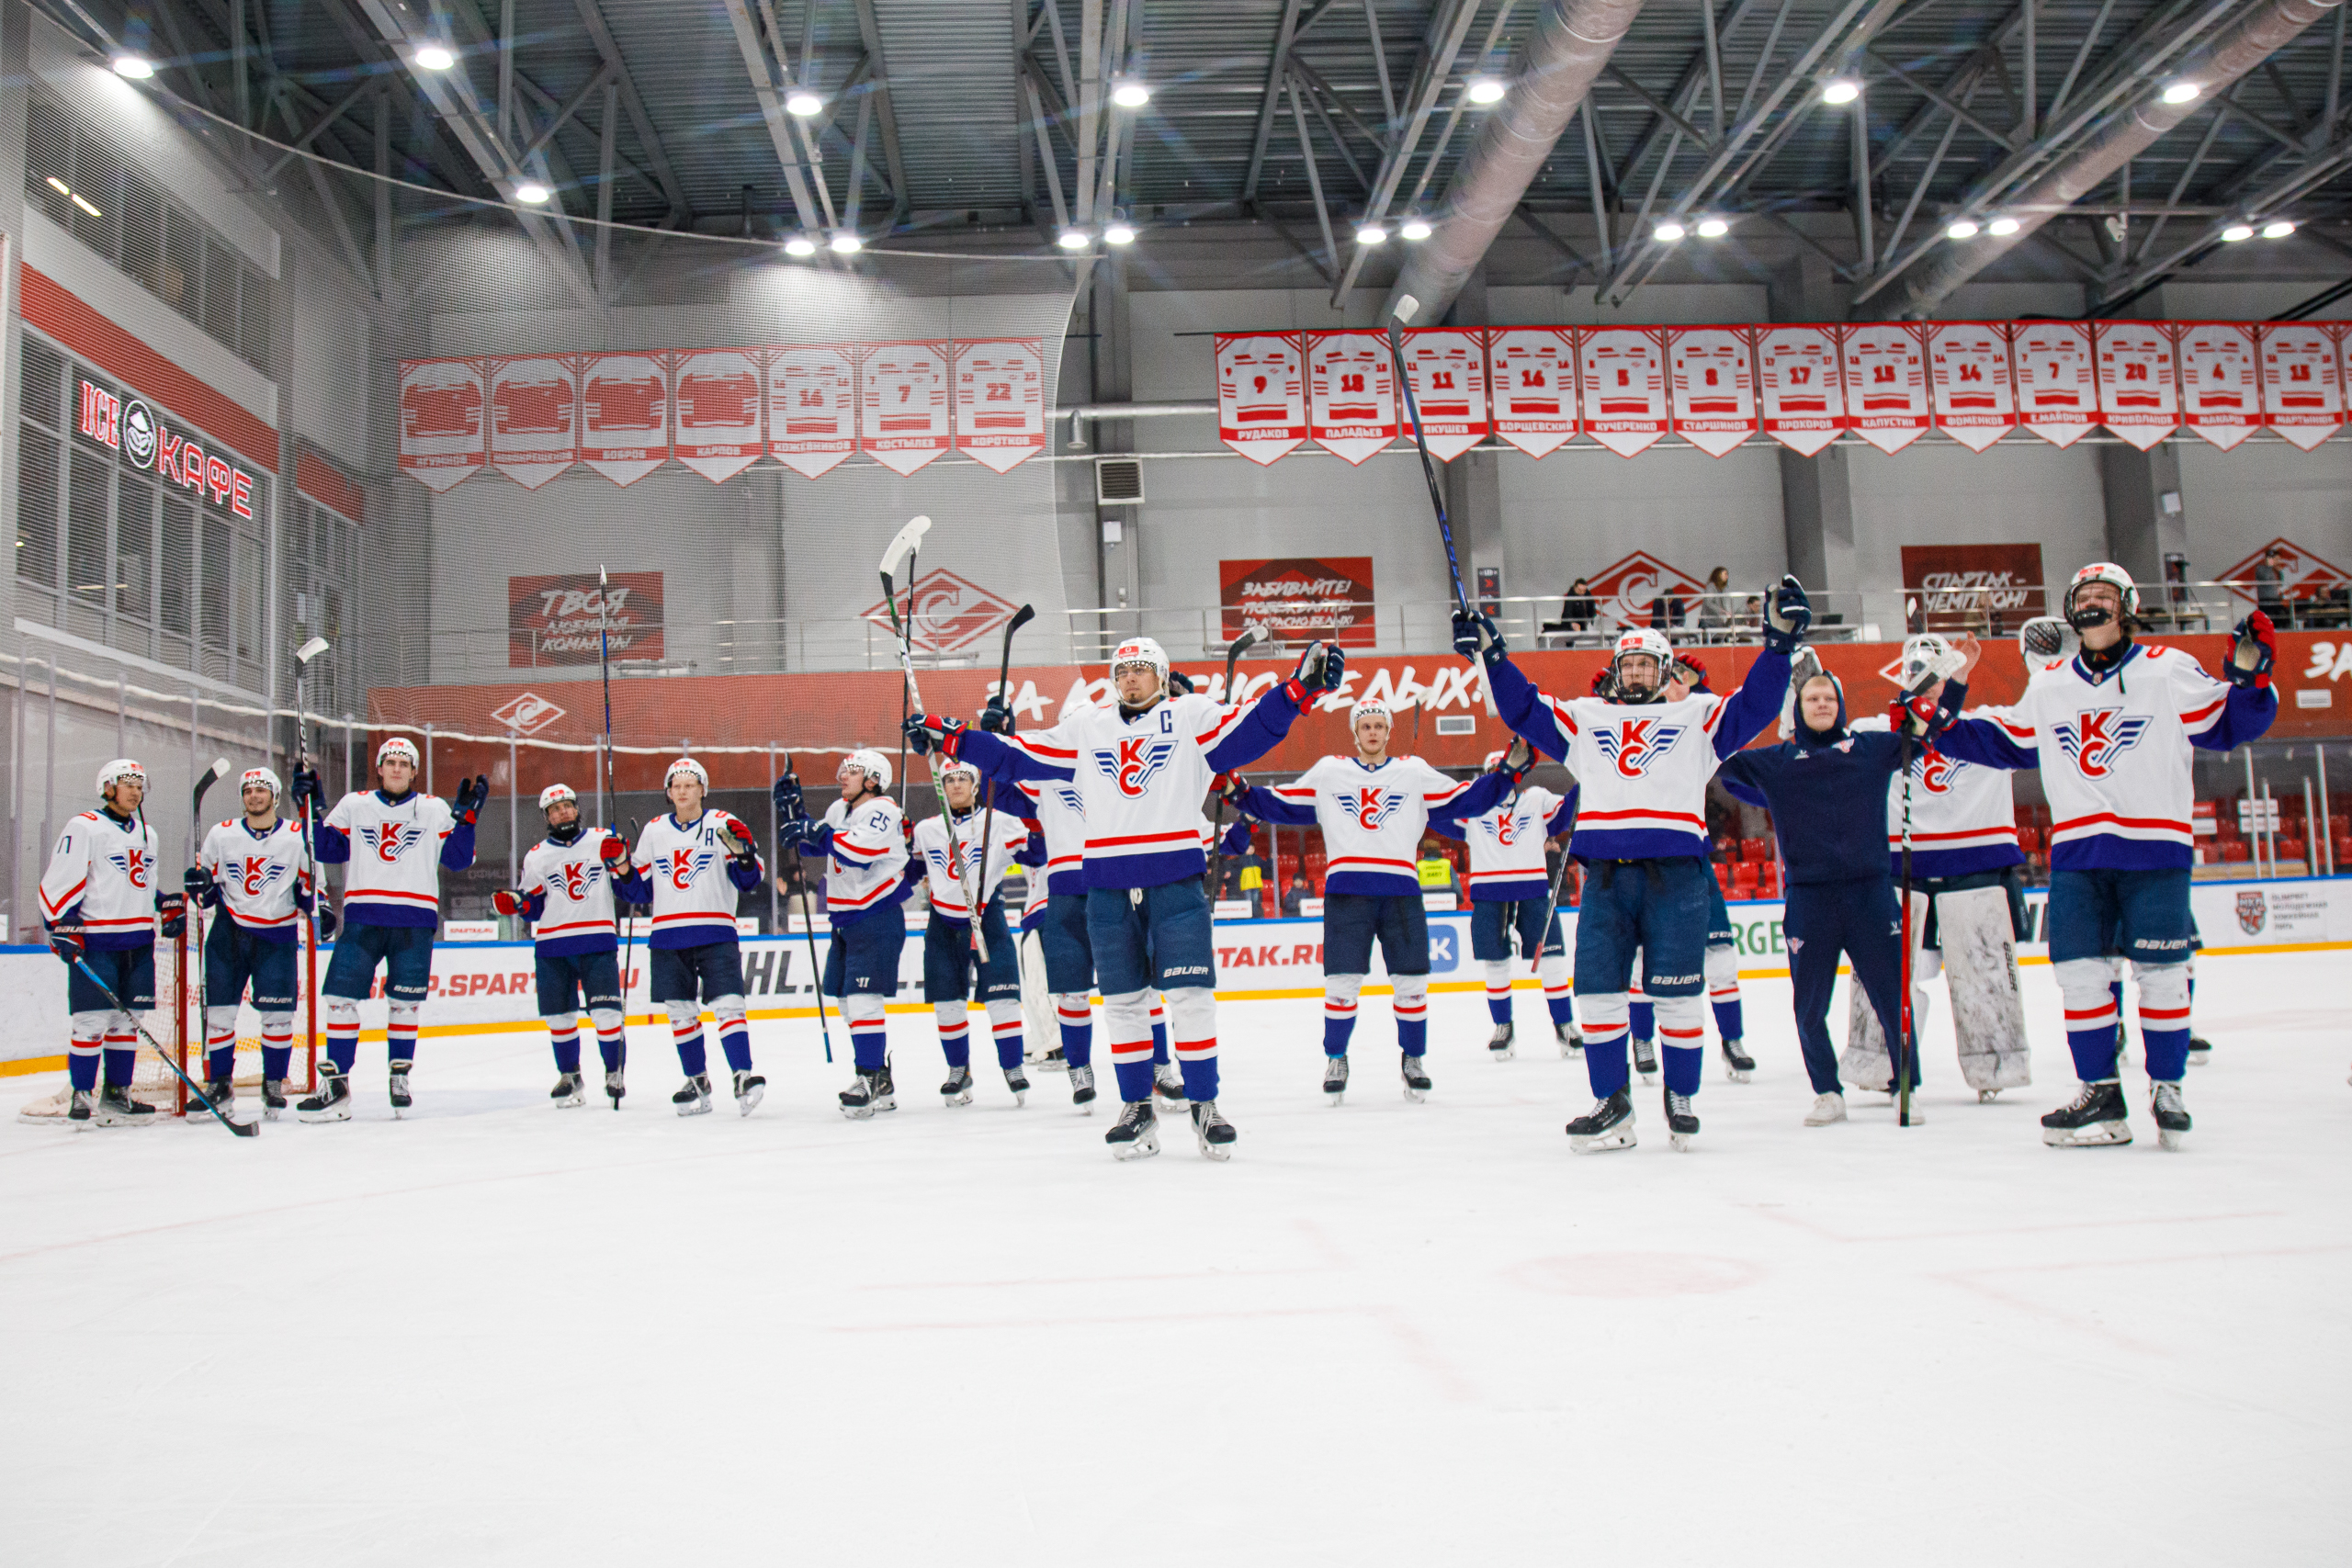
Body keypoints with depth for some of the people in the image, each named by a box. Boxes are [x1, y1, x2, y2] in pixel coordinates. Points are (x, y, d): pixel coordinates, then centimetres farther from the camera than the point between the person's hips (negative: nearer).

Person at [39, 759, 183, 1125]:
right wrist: (61, 927, -17)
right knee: (92, 1019, -8)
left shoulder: (147, 833, 19)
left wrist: (169, 906, 16)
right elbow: (58, 881, -10)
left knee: (127, 1019, 8)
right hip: (94, 940, -7)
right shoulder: (84, 827, -5)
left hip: (138, 940, 7)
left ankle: (117, 1094, 14)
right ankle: (82, 1096, -1)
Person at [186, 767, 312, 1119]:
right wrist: (199, 884, -12)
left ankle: (274, 1083, 11)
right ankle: (220, 1083, 14)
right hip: (229, 932, 2)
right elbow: (208, 890, 10)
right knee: (219, 1010, 1)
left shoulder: (298, 837, -1)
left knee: (277, 1013, -4)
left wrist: (320, 912, -10)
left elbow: (308, 885, 7)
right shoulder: (221, 834, 4)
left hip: (277, 936, -2)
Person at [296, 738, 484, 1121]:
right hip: (362, 918, 1)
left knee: (404, 1001, 2)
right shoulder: (353, 805, 12)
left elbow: (457, 859, 5)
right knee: (340, 995, -6)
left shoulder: (435, 809, 9)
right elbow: (328, 849, 11)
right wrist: (314, 808, 2)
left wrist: (466, 815, -5)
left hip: (414, 921, -1)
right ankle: (335, 1084, 0)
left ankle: (400, 1078, 16)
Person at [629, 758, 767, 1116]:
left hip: (715, 934, -4)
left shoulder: (722, 824, 0)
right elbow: (639, 885, 17)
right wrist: (622, 868, -2)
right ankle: (697, 1083, 17)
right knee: (680, 1012, 7)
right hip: (668, 936, 4)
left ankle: (744, 1077, -13)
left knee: (727, 1005, -13)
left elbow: (750, 881, -2)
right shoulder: (654, 830, 11)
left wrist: (743, 853, -21)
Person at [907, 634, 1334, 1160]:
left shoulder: (1192, 716, 7)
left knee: (1190, 997, -4)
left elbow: (1250, 730, -5)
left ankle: (1204, 1106, 8)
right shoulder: (1083, 728, 15)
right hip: (1107, 887, 3)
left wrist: (1299, 685, -18)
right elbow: (1017, 755, 15)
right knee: (1122, 1002, 6)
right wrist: (950, 737, 9)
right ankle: (1137, 1110, 17)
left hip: (1177, 881, -3)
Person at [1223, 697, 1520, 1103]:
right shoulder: (1327, 772, 12)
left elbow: (1465, 800, 10)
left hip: (1400, 890, 1)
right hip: (1346, 890, -1)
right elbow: (1281, 805, 12)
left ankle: (1413, 1059, 20)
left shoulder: (1415, 772, 13)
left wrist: (1508, 772, 2)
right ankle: (1335, 1059, 14)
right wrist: (1240, 793, 1)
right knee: (1342, 981, -5)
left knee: (1411, 980, 0)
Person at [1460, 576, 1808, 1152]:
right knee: (1598, 992, 0)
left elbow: (1754, 706, 5)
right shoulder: (1583, 718, 19)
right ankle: (1612, 1105, 10)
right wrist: (1491, 654, 8)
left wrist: (1778, 642, -6)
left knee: (1676, 997, -1)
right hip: (1604, 874, 2)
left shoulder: (1696, 717, 14)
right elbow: (1524, 708, 17)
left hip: (1675, 874, -2)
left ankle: (1681, 1099, 15)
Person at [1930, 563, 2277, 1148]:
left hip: (2155, 847, -3)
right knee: (2078, 971, 1)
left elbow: (2228, 725, 2)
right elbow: (2004, 742, 21)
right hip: (2077, 851, 3)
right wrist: (1948, 720, 13)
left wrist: (2248, 679, -14)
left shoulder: (2170, 671, 2)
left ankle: (2166, 1089, 15)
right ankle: (2102, 1095, 11)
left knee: (2160, 971, 0)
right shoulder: (2047, 684, 13)